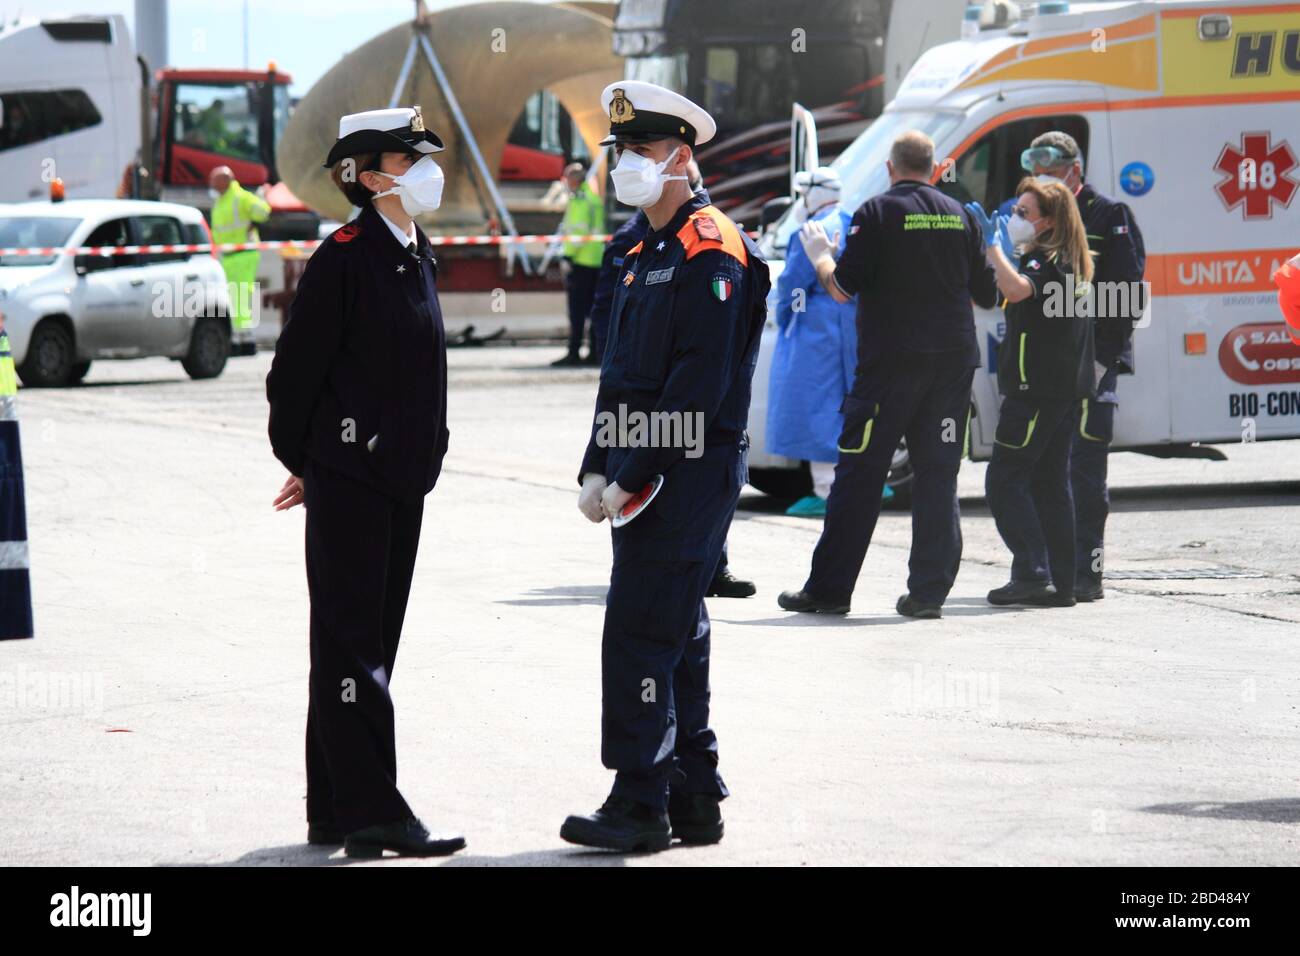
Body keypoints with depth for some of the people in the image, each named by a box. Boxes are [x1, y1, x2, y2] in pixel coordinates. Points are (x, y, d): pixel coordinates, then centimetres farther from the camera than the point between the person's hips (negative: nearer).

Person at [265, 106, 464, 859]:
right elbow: (298, 367, -11)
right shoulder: (346, 256, -13)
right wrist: (303, 462, -4)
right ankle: (373, 816, -11)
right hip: (347, 473, -8)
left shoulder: (417, 254, 12)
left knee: (373, 641, 10)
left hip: (402, 475, 8)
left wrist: (424, 454, 16)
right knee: (351, 640, -7)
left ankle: (337, 812, 15)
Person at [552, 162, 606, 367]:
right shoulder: (595, 198, 17)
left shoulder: (578, 199, -10)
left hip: (580, 259, -9)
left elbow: (578, 229, -18)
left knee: (577, 310, -8)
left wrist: (568, 257, -18)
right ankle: (596, 352, 11)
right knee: (594, 309, 10)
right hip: (597, 261, 9)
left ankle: (573, 353, -10)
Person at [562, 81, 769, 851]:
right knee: (677, 641, 12)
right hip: (646, 478, 10)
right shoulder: (648, 254, 17)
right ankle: (695, 802, 17)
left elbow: (697, 384, -19)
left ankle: (640, 804, -9)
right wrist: (598, 471, 9)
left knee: (639, 637, -11)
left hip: (691, 472, -10)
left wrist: (633, 476, -18)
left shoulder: (712, 253, -13)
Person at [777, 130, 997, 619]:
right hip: (952, 361, 4)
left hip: (890, 362, -4)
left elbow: (842, 288, -9)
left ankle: (828, 589, 2)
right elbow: (986, 295, 13)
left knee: (858, 477, 0)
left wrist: (820, 257, 11)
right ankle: (929, 592, 3)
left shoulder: (877, 212, -5)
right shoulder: (959, 216, 8)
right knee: (938, 478, 6)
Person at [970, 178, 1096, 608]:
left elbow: (1016, 289, -37)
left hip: (1035, 391, -10)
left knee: (1004, 479, -7)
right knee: (1051, 483, 11)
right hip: (1064, 390, 10)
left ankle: (1031, 575, -14)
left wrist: (992, 243, -29)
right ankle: (1060, 583, 11)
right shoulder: (1071, 265, 16)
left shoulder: (1046, 262, -14)